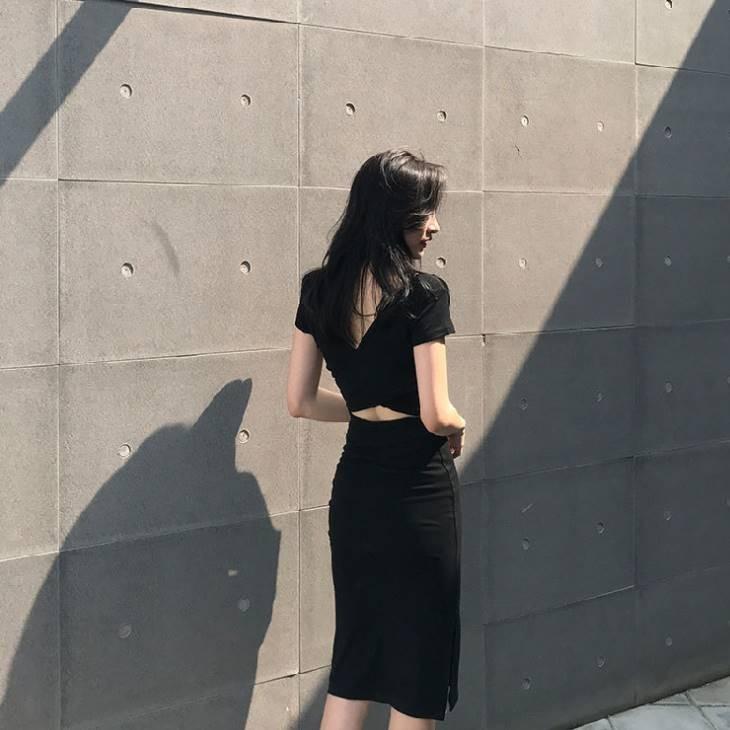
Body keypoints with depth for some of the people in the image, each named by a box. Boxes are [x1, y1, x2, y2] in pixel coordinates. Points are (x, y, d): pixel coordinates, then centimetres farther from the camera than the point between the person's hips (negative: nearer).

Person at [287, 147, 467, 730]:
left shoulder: (319, 290, 1)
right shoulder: (423, 294, -16)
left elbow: (301, 402, 5)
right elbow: (437, 416, -18)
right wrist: (458, 426, 3)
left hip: (354, 487, 6)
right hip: (418, 491, -6)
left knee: (356, 650, 17)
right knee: (418, 658, 9)